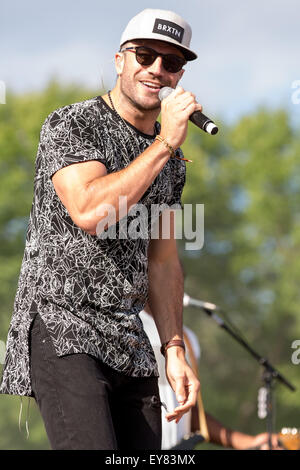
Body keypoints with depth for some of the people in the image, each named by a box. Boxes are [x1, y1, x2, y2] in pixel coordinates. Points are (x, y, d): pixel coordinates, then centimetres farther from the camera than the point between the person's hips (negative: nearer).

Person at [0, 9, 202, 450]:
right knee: (92, 448, -23)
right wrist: (165, 143, -17)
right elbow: (90, 212, -22)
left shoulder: (171, 159, 16)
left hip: (131, 346, 7)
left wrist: (175, 350, 10)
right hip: (62, 329, -7)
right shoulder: (69, 124, -5)